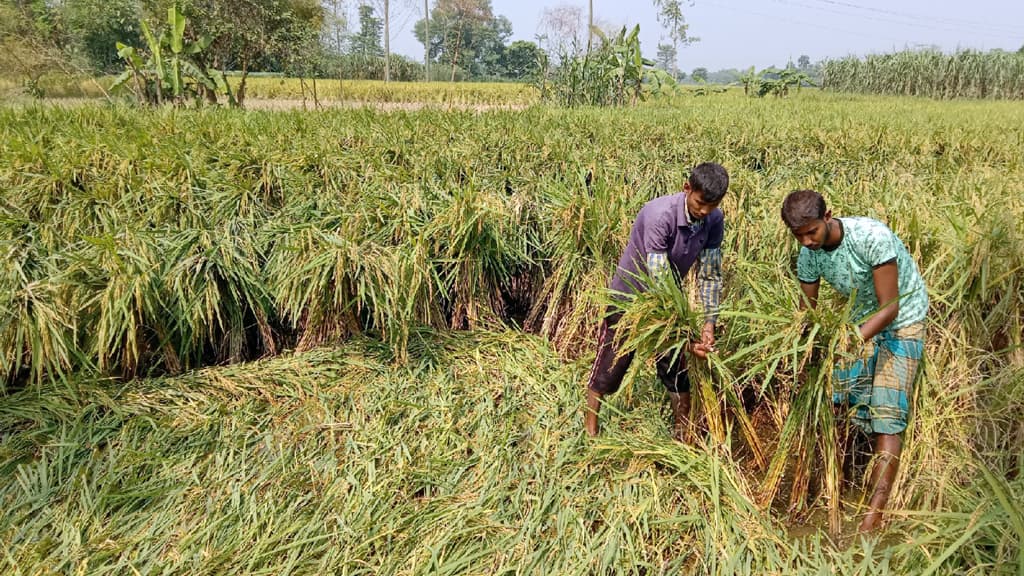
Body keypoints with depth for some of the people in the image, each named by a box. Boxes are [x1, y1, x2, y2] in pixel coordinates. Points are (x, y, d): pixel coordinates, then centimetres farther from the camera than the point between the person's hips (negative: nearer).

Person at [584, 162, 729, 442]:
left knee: (676, 368, 11)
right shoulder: (660, 215, -34)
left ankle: (682, 435, 28)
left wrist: (708, 323, -19)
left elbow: (710, 275, -8)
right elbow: (660, 283, -34)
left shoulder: (714, 221, -14)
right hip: (630, 295, -5)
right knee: (610, 364, 6)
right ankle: (590, 428, 25)